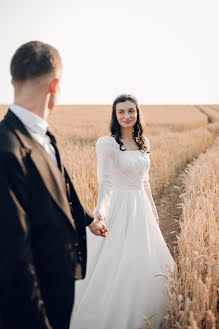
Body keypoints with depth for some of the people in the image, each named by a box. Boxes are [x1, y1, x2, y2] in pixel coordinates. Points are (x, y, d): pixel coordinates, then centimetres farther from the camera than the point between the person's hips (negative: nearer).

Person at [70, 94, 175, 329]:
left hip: (141, 209, 7)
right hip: (119, 209, -7)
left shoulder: (143, 143, 9)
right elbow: (105, 182, -18)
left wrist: (154, 213, 20)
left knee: (144, 264, 14)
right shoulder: (107, 144, -10)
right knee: (115, 266, -3)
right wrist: (100, 210, -34)